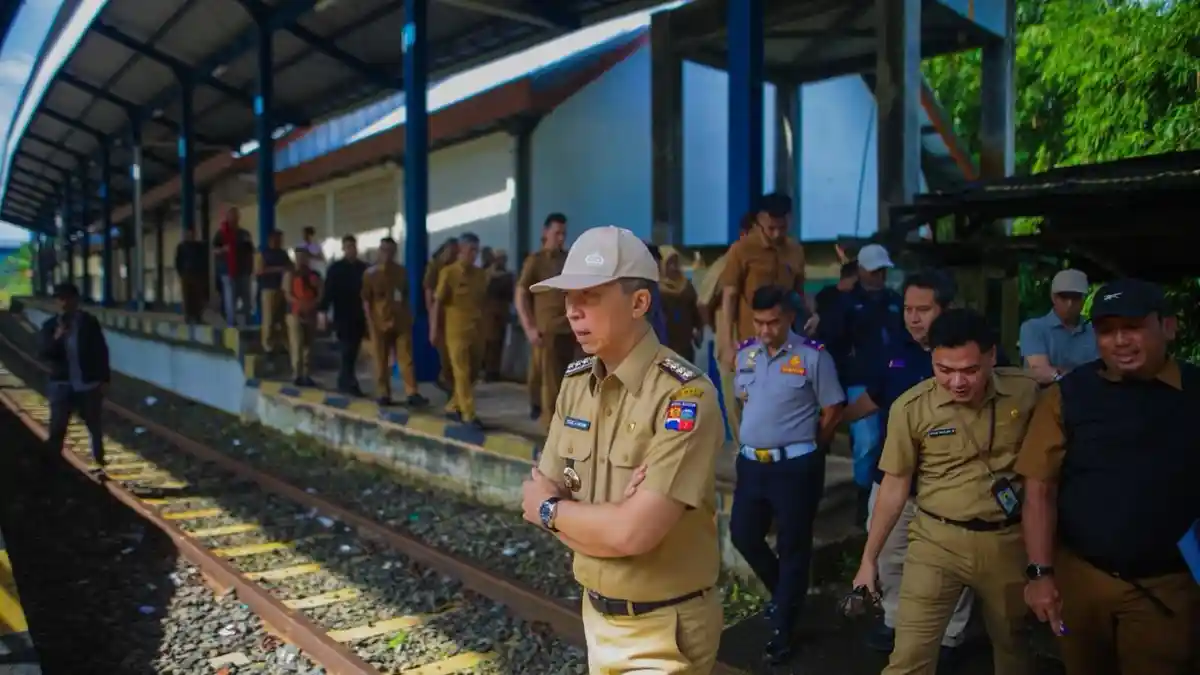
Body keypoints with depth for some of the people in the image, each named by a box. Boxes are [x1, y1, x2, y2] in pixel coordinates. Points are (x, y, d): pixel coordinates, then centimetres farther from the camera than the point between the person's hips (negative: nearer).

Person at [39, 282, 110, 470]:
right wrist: (57, 337, -28)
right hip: (63, 385, 0)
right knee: (57, 429, 3)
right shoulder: (50, 325, 0)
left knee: (96, 427, 12)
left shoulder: (89, 322, -3)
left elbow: (101, 352, 1)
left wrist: (104, 379, 0)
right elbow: (44, 353, -10)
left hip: (89, 385, 0)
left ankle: (100, 462, 26)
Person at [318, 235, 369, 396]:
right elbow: (328, 290, -5)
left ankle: (344, 382, 20)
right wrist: (323, 311, -13)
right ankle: (349, 382, -5)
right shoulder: (336, 267, 0)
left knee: (353, 351, 8)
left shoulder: (363, 268, 7)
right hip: (343, 316, -3)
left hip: (359, 316, 3)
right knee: (347, 351, -5)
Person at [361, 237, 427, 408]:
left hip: (401, 321, 2)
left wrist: (409, 316, 9)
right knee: (381, 361, 3)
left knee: (407, 359, -4)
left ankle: (412, 394, -8)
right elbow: (366, 300, 0)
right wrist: (370, 321, -8)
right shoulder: (370, 273, 1)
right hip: (380, 323, -2)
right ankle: (384, 395, 11)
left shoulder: (402, 271, 10)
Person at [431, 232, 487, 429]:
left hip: (476, 330, 6)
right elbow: (438, 302, -3)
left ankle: (453, 407, 26)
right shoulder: (448, 272, -4)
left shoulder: (480, 274, 10)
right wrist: (434, 329, -5)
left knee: (470, 373, 11)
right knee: (462, 373, -4)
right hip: (456, 330, -5)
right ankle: (468, 415, -3)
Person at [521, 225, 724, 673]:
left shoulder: (685, 397, -25)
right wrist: (605, 520, -18)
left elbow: (632, 532, -29)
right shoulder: (575, 382, 0)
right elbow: (538, 497, 0)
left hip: (663, 630, -7)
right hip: (596, 611, 7)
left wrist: (551, 509, -12)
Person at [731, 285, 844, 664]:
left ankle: (782, 629, 21)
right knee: (743, 535, 13)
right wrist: (752, 439, 12)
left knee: (792, 546, 6)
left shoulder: (813, 356, -11)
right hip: (751, 462, 6)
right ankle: (784, 594, 40)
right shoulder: (745, 354, 6)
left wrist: (804, 448, 2)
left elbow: (832, 412, -5)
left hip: (795, 466, -6)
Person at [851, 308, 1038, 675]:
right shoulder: (910, 408, -13)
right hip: (937, 541, -2)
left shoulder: (1026, 392, -8)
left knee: (1012, 644, 22)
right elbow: (894, 486, -3)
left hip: (1008, 541, 2)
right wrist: (869, 558, -1)